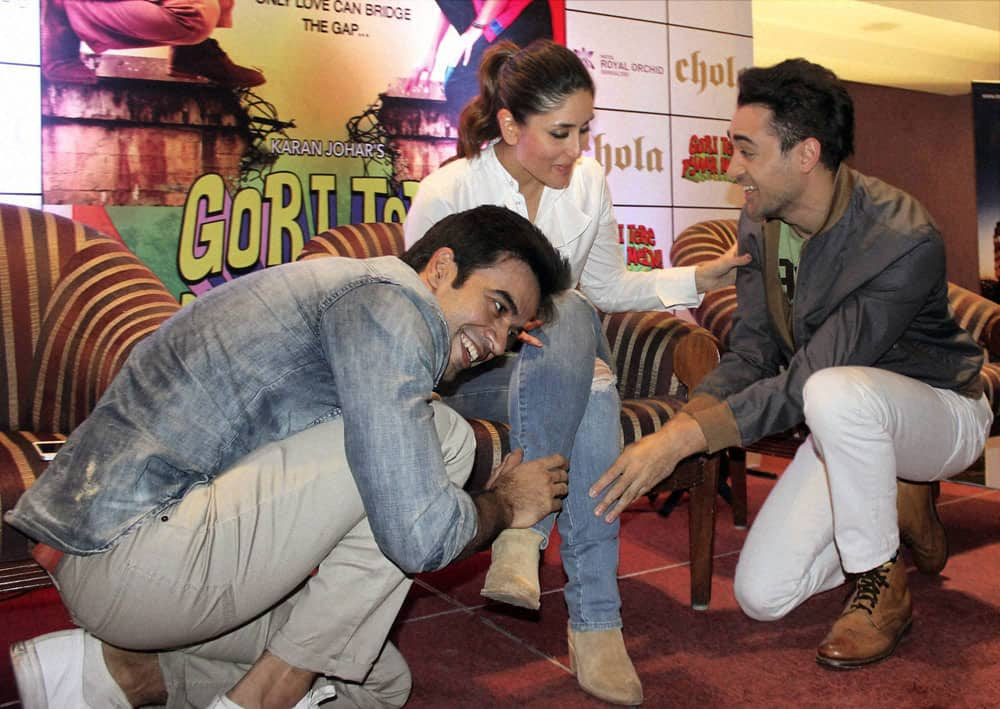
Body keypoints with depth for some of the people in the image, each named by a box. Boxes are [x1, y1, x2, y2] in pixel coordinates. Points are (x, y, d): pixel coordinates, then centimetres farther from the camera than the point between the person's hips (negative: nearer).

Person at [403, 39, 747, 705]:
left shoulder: (588, 182, 1)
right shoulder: (448, 192, -11)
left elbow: (608, 286, 11)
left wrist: (697, 278, -1)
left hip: (567, 366, 4)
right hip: (472, 372, -3)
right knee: (567, 316, -35)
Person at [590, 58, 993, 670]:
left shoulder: (903, 241, -31)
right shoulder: (760, 223, -8)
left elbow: (805, 382, -34)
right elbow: (750, 355, -8)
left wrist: (683, 439, -38)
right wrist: (672, 430, -24)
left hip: (940, 412, -5)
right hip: (850, 429, 6)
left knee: (836, 391, -42)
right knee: (762, 595, -3)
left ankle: (883, 590, -16)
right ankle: (899, 507, 19)